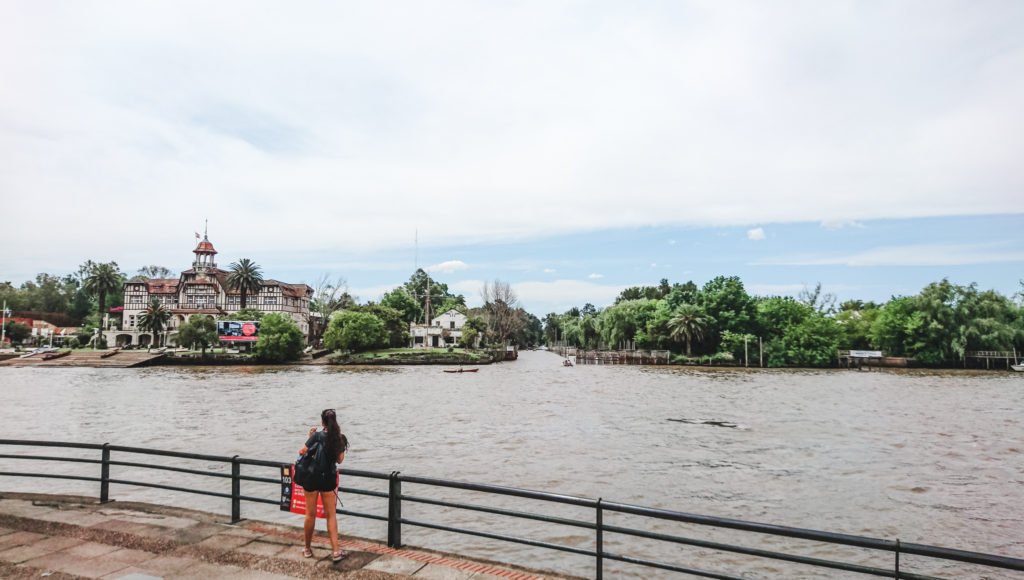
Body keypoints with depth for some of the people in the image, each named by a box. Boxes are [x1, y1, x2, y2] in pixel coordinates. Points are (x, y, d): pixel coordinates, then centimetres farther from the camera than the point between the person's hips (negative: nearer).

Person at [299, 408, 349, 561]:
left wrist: (310, 437, 2)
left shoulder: (317, 436, -13)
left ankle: (307, 549, 26)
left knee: (311, 514, 11)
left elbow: (302, 452, -7)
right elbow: (340, 460, 5)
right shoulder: (340, 438, -3)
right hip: (329, 479, 2)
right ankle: (335, 551, 2)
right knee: (331, 515, 8)